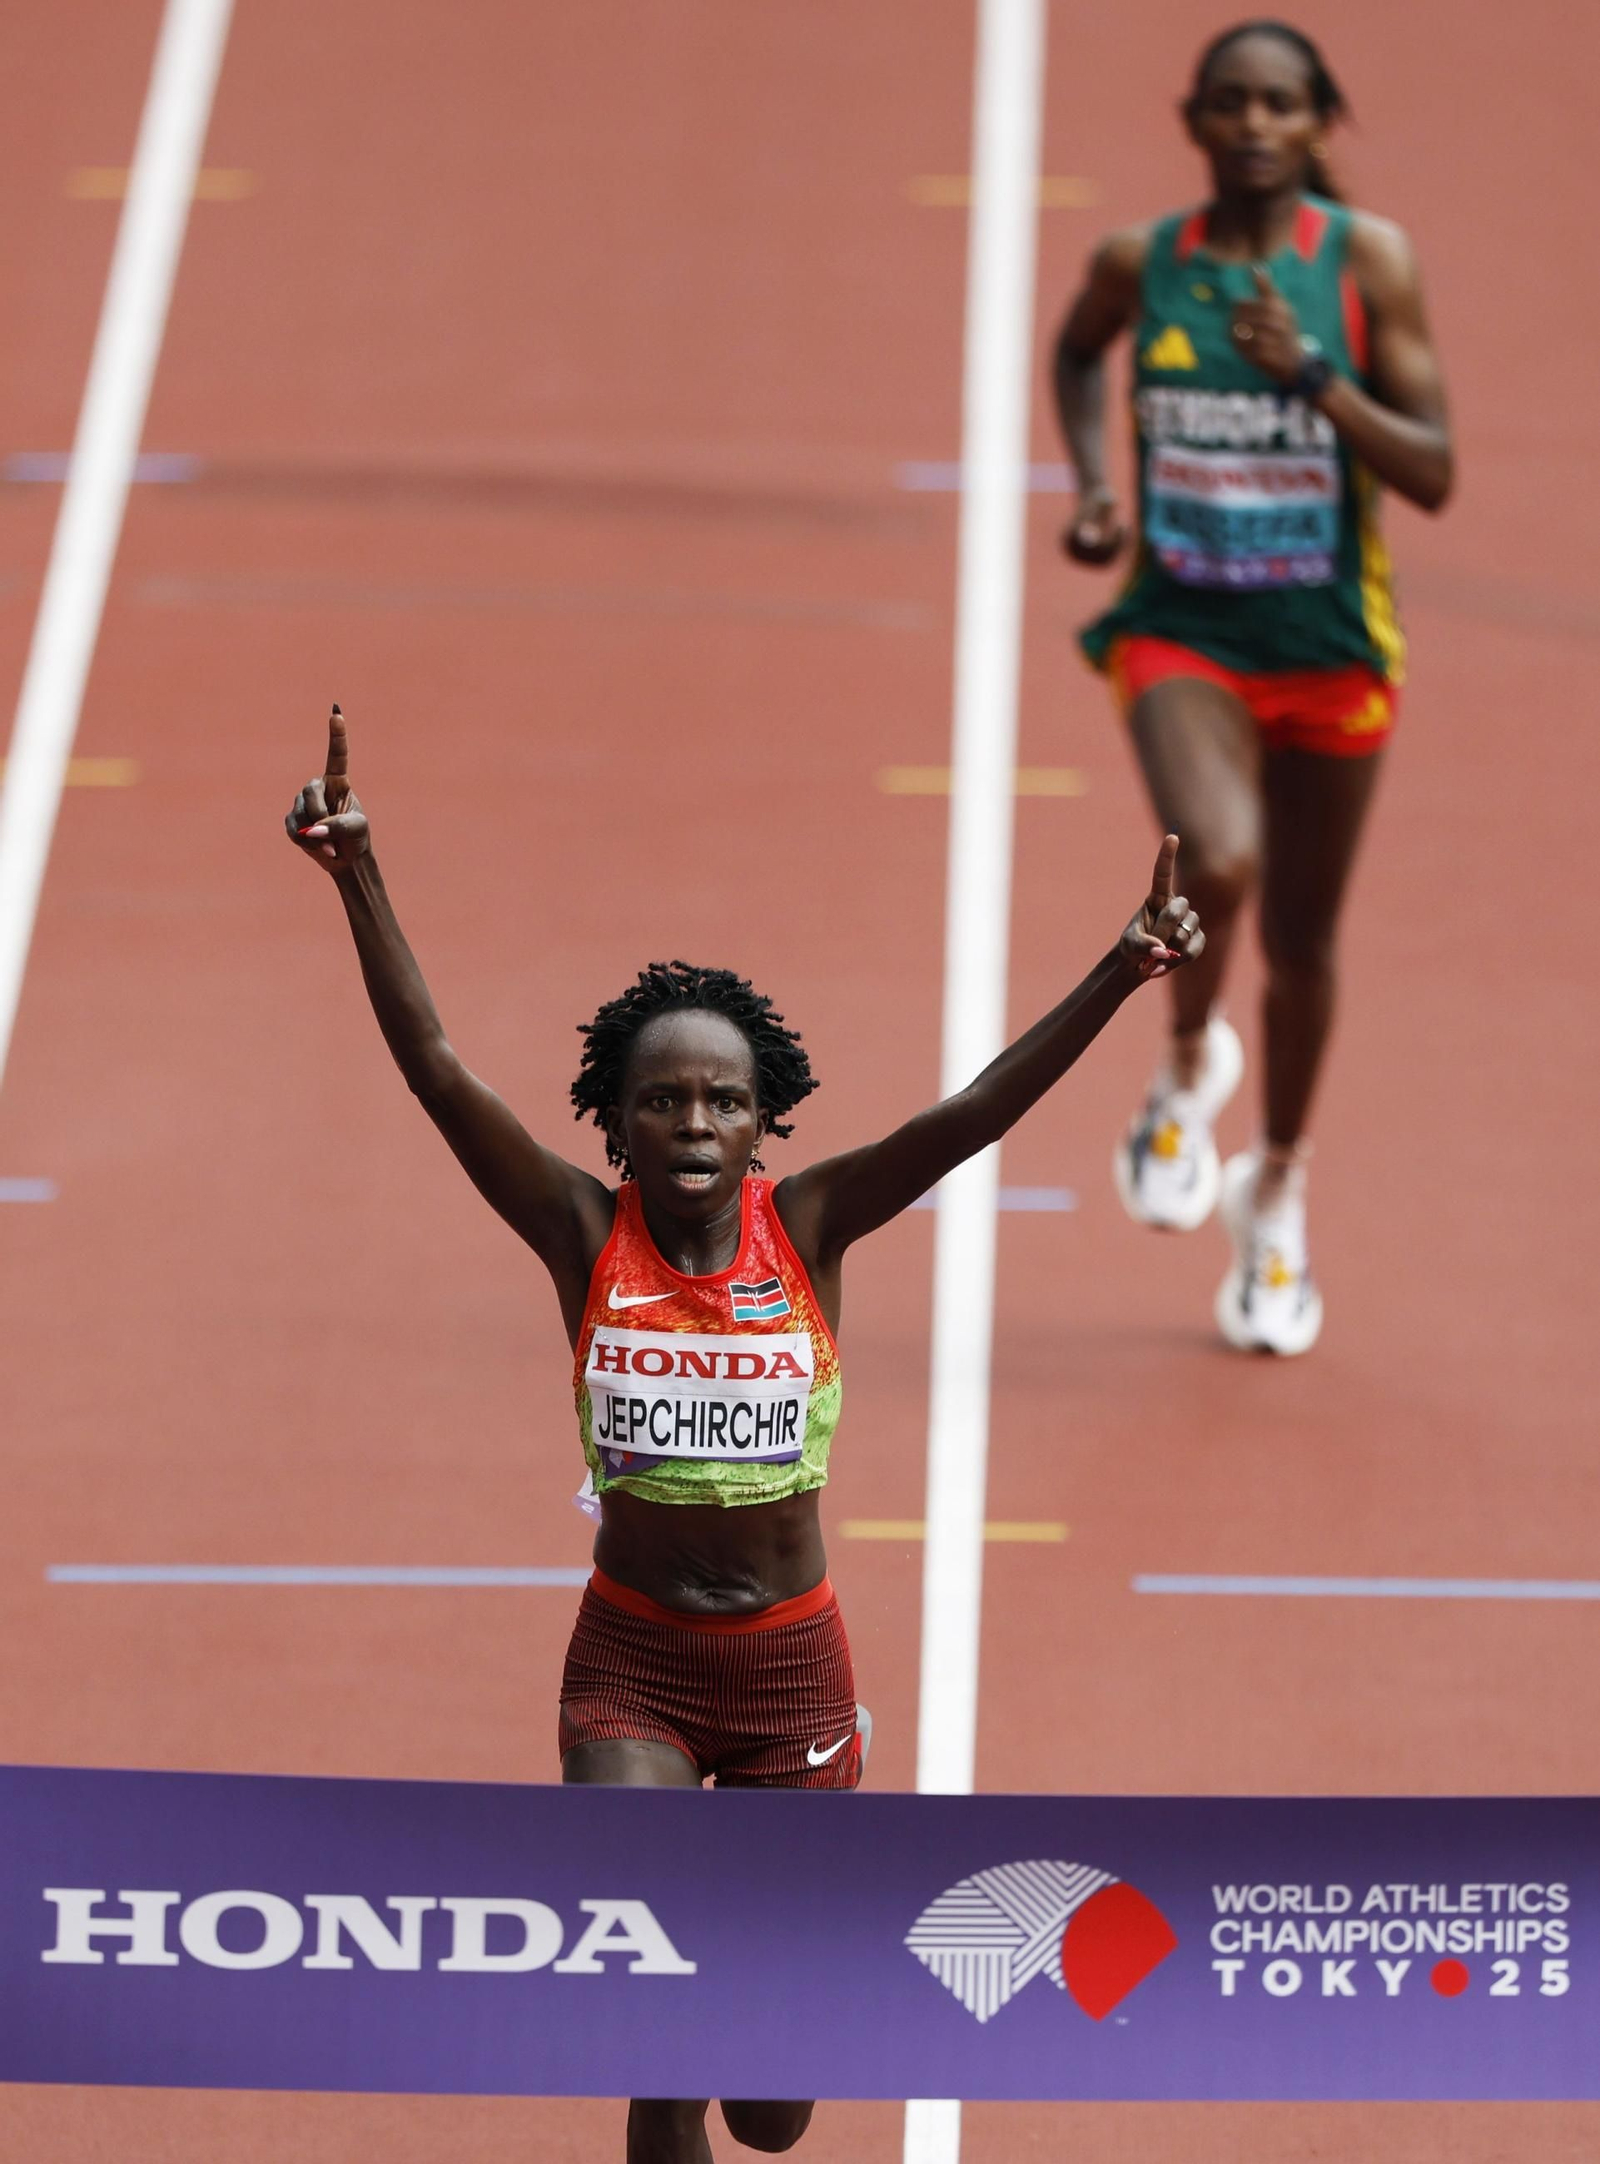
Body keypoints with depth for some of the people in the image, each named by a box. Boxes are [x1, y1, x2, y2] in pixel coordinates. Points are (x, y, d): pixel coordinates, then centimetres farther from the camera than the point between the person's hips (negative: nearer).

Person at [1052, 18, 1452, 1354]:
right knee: (1215, 864, -29)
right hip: (1180, 631, -1)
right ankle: (1190, 1068, 3)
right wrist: (1092, 484, 6)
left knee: (1301, 942, 13)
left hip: (1329, 643, 1)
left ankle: (1276, 1192, 38)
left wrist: (1312, 379, -25)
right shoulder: (1141, 263, -3)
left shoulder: (1370, 262, -8)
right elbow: (1077, 351, 21)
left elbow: (1433, 475, -11)